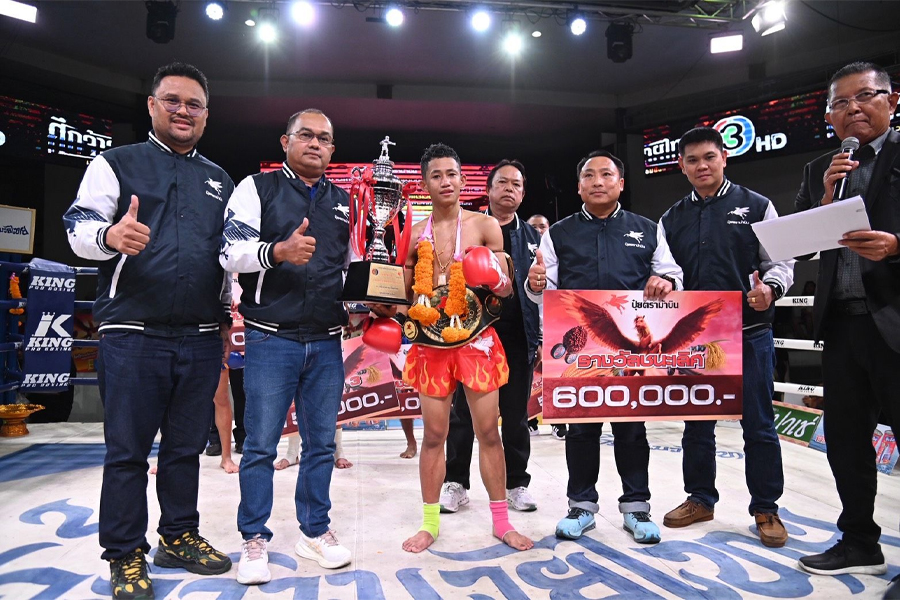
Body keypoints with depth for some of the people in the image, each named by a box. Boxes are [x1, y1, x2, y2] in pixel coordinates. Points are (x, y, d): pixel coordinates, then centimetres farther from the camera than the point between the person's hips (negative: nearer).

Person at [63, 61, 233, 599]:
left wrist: (226, 314, 14)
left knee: (187, 447, 12)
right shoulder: (116, 164, 6)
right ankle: (126, 555, 17)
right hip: (133, 334, -3)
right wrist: (109, 235, -27)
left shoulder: (220, 181, 17)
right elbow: (79, 227, -3)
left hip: (201, 338, 4)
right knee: (127, 450, 3)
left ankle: (180, 536, 27)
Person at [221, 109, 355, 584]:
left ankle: (314, 531, 25)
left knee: (321, 443, 10)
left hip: (327, 342, 4)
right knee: (261, 443, 3)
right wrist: (278, 251, -27)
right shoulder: (257, 188, 2)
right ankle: (255, 540, 18)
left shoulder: (343, 201, 15)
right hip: (271, 339, -4)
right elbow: (232, 251, -10)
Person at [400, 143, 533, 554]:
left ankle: (501, 521, 20)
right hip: (431, 343, 1)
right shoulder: (414, 234, 6)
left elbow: (506, 288, 3)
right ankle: (430, 523, 22)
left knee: (488, 431, 4)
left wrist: (496, 281, -19)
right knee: (433, 434, 7)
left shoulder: (485, 225, 2)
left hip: (476, 340, -1)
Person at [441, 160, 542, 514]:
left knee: (516, 416, 10)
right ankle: (456, 483, 20)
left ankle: (516, 484, 24)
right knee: (463, 414, 7)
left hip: (517, 339, 2)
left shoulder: (533, 238, 11)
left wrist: (543, 339, -1)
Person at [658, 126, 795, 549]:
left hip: (748, 335, -3)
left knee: (758, 426, 4)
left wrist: (771, 288, -20)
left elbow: (781, 262, -1)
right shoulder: (672, 220, 10)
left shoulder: (755, 206, 3)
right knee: (696, 424, 12)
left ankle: (766, 509, 21)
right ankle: (700, 499, 28)